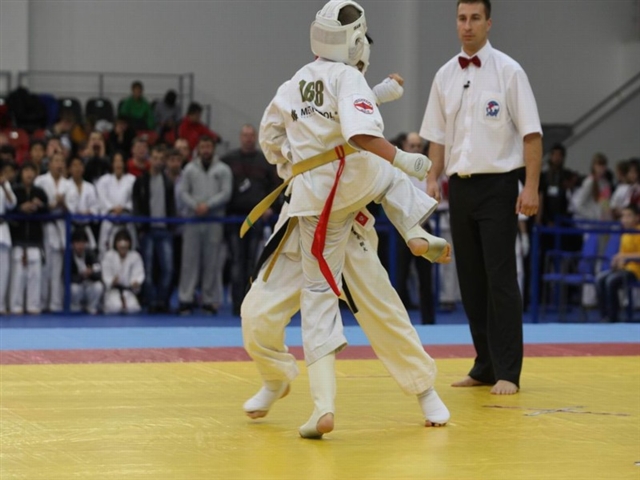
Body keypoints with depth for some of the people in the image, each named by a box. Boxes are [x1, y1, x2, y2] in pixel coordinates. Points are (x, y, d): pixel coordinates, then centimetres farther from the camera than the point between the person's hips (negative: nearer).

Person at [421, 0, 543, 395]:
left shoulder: (508, 71, -5)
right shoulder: (446, 76, 9)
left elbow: (531, 133, -8)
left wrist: (531, 187, -15)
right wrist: (433, 178, 4)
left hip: (497, 186, -5)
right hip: (461, 187, 5)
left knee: (500, 279, -7)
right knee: (471, 280, 8)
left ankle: (507, 372, -4)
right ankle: (485, 366, 17)